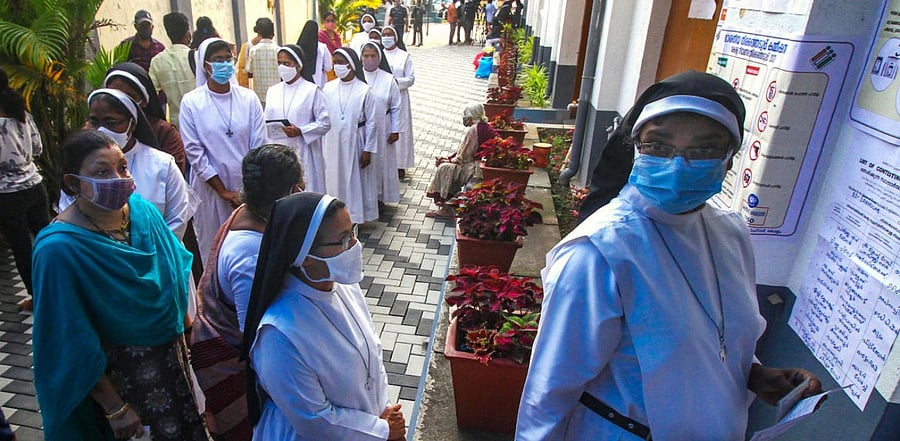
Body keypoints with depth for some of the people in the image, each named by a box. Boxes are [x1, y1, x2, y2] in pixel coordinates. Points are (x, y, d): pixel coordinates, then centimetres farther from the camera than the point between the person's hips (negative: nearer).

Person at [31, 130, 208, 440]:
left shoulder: (142, 210, -10)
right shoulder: (59, 249, -25)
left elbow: (177, 267, 5)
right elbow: (73, 345, -19)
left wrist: (182, 326, 8)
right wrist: (114, 408, -14)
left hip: (171, 350, 5)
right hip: (117, 370, -5)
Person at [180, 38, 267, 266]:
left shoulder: (249, 98, 1)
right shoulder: (191, 102, -4)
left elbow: (259, 145, 0)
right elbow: (194, 152, -5)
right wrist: (223, 191, -8)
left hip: (248, 187, 1)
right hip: (211, 187, -1)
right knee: (214, 248, 7)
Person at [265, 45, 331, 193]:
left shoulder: (312, 91, -3)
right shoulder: (273, 91, 12)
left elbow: (325, 123, -5)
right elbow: (266, 122, 15)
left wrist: (300, 131, -16)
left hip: (304, 154, -4)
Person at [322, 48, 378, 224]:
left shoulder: (364, 90, -10)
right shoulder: (328, 88, 0)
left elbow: (371, 122, -7)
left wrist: (368, 150, -8)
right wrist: (322, 146, 5)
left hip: (354, 142, -3)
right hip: (332, 144, 3)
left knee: (355, 181, 7)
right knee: (334, 180, 11)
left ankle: (354, 218, 22)